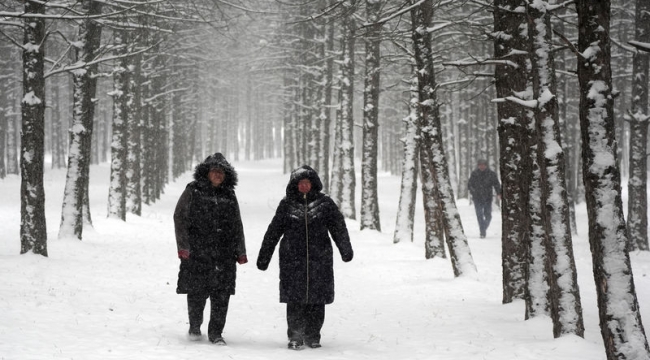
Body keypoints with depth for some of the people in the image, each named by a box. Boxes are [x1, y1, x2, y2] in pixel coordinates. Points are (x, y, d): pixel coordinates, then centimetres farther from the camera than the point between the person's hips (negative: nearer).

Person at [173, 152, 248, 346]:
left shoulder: (229, 196, 15)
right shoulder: (193, 192, 3)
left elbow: (237, 226, 20)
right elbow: (180, 218, 0)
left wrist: (241, 251, 17)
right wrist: (183, 245, -8)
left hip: (224, 255, 3)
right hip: (197, 252, -3)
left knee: (222, 294, -2)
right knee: (197, 292, 2)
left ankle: (215, 332, 7)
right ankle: (194, 326, 24)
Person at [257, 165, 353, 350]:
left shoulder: (325, 203, 5)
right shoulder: (287, 205, 6)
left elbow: (339, 228, 5)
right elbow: (273, 231, 8)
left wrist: (346, 250, -1)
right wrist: (263, 257, 8)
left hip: (319, 260, 0)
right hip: (292, 260, 0)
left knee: (317, 300, 2)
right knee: (295, 300, -3)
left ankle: (313, 335, 14)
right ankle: (295, 336, 5)